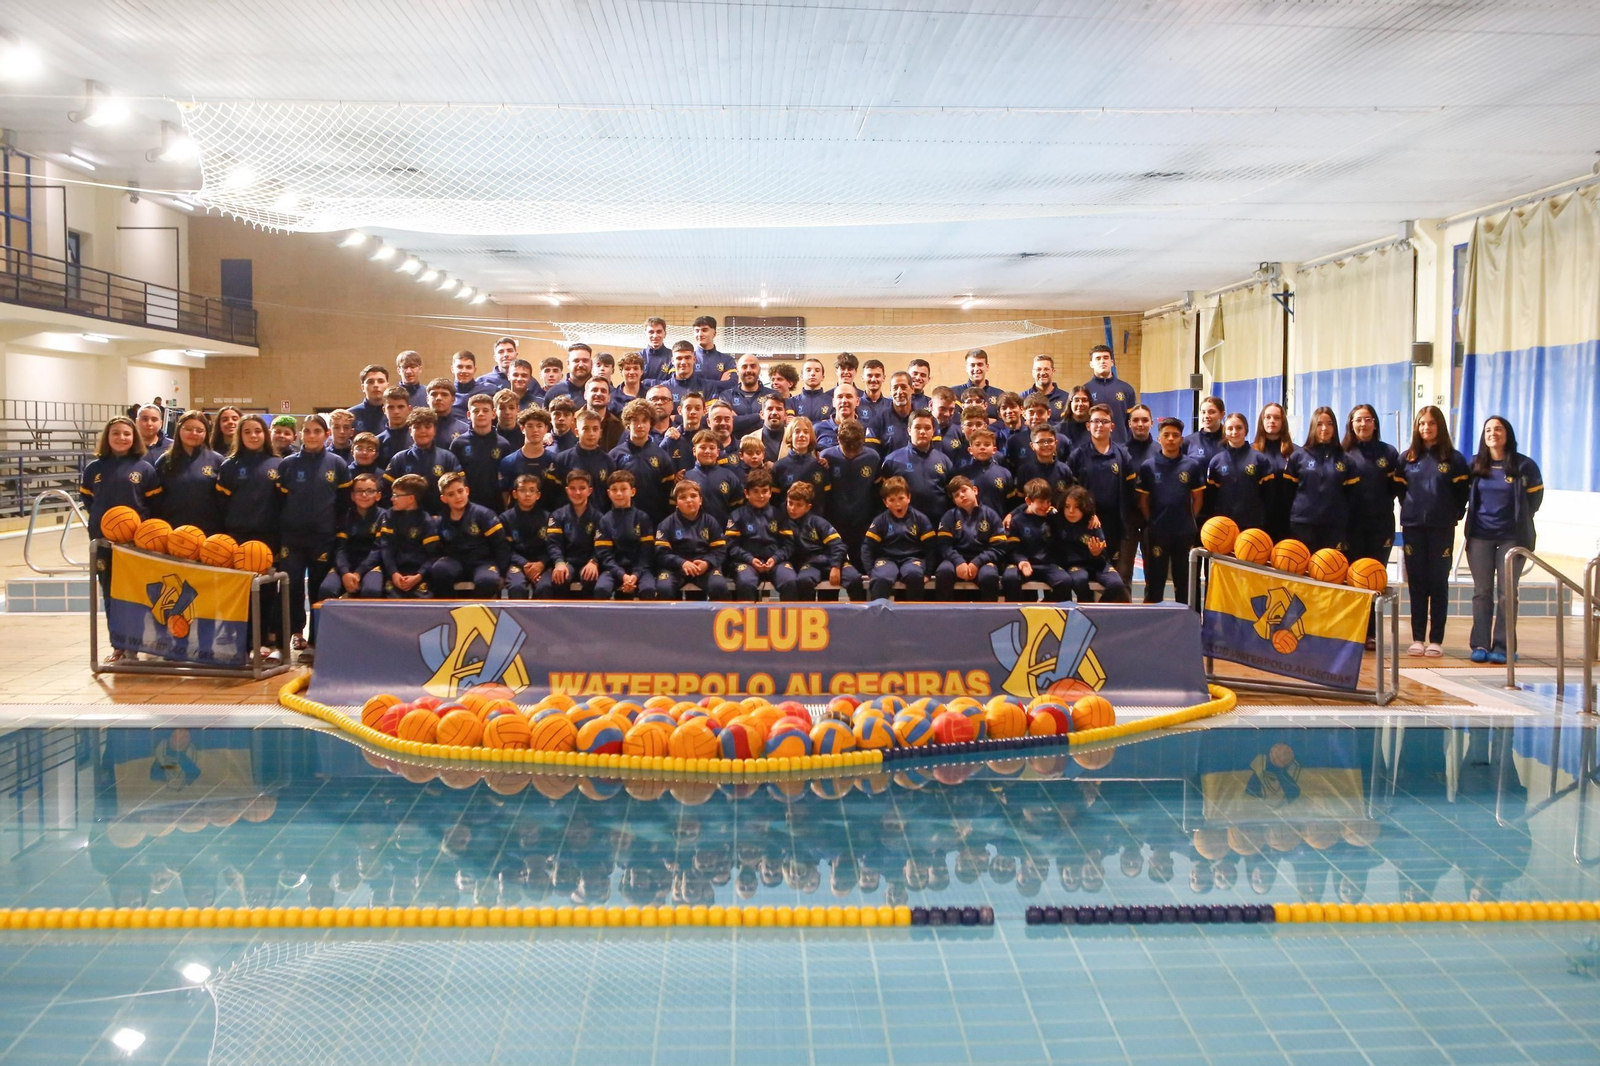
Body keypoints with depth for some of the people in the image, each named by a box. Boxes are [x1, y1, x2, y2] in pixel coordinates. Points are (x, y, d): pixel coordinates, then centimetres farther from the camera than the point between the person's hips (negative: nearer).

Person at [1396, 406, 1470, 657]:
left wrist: (1455, 515, -1)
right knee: (1417, 583, 4)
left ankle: (1436, 640, 4)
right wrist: (1410, 510, 8)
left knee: (1439, 582, 1)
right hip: (1413, 527, 2)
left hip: (1442, 529, -2)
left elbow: (1462, 493, 2)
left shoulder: (1454, 459, 1)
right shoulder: (1407, 458, 6)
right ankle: (1418, 638, 8)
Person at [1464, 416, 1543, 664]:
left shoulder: (1524, 465, -4)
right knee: (1482, 592, 3)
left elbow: (1534, 499, 5)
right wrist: (1477, 518, 9)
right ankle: (1480, 645, 5)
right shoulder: (1475, 465, 3)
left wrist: (1519, 522, 9)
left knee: (1506, 593, -1)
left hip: (1512, 537, -2)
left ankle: (1501, 647, 2)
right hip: (1480, 537, 2)